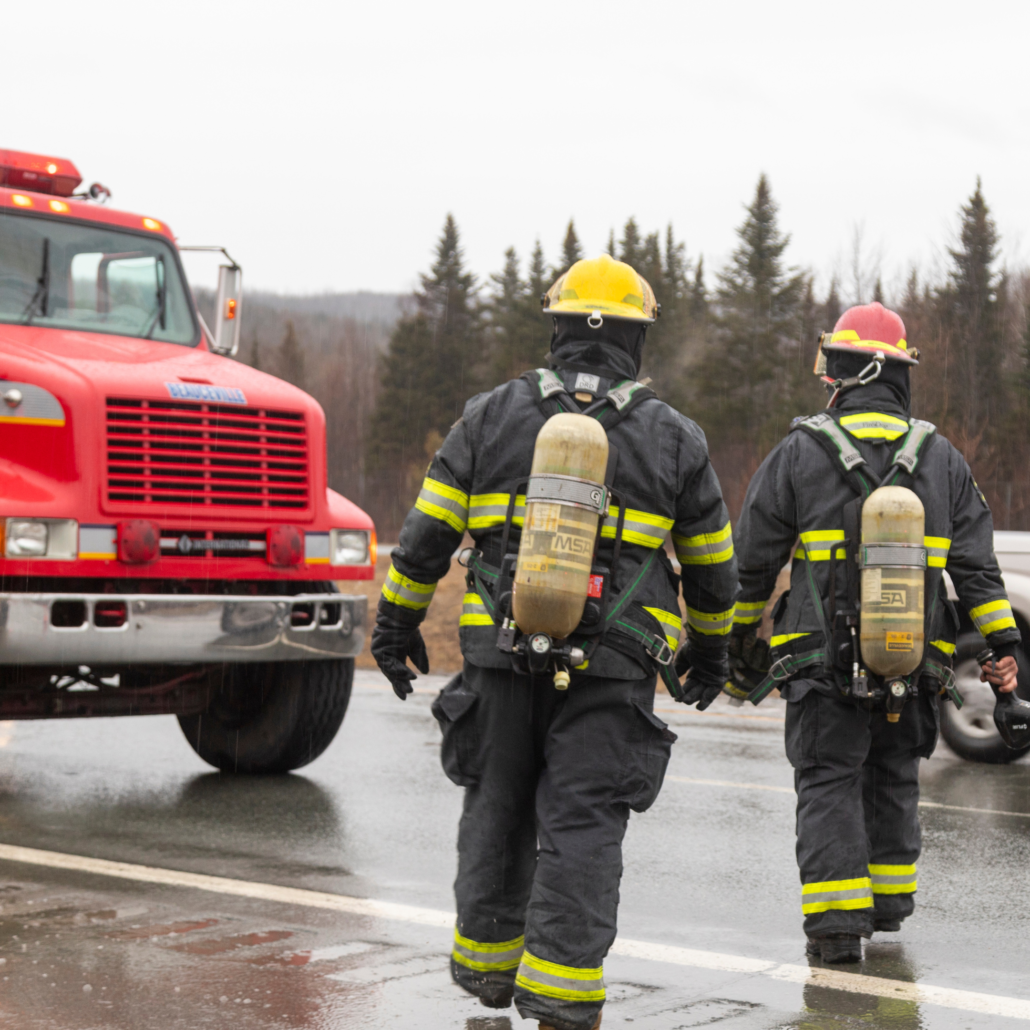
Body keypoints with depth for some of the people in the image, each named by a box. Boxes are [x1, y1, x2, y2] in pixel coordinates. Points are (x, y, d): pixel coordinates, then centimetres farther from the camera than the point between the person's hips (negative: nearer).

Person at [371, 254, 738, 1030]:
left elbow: (426, 534, 4)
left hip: (503, 654, 2)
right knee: (582, 828, 0)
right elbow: (712, 563, 11)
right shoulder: (675, 438, 2)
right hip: (612, 670, -2)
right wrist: (711, 648, 26)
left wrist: (398, 621, 15)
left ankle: (487, 962, 30)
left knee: (498, 812, 17)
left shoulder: (491, 416, 3)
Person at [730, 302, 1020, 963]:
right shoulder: (942, 459, 7)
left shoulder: (800, 453, -3)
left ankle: (837, 922, -5)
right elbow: (977, 563, 5)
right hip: (915, 663, 3)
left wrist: (742, 637, 15)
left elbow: (752, 561, 2)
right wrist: (1004, 644, 7)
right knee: (893, 781, 19)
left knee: (828, 784, 2)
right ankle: (891, 900, 28)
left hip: (826, 660, -3)